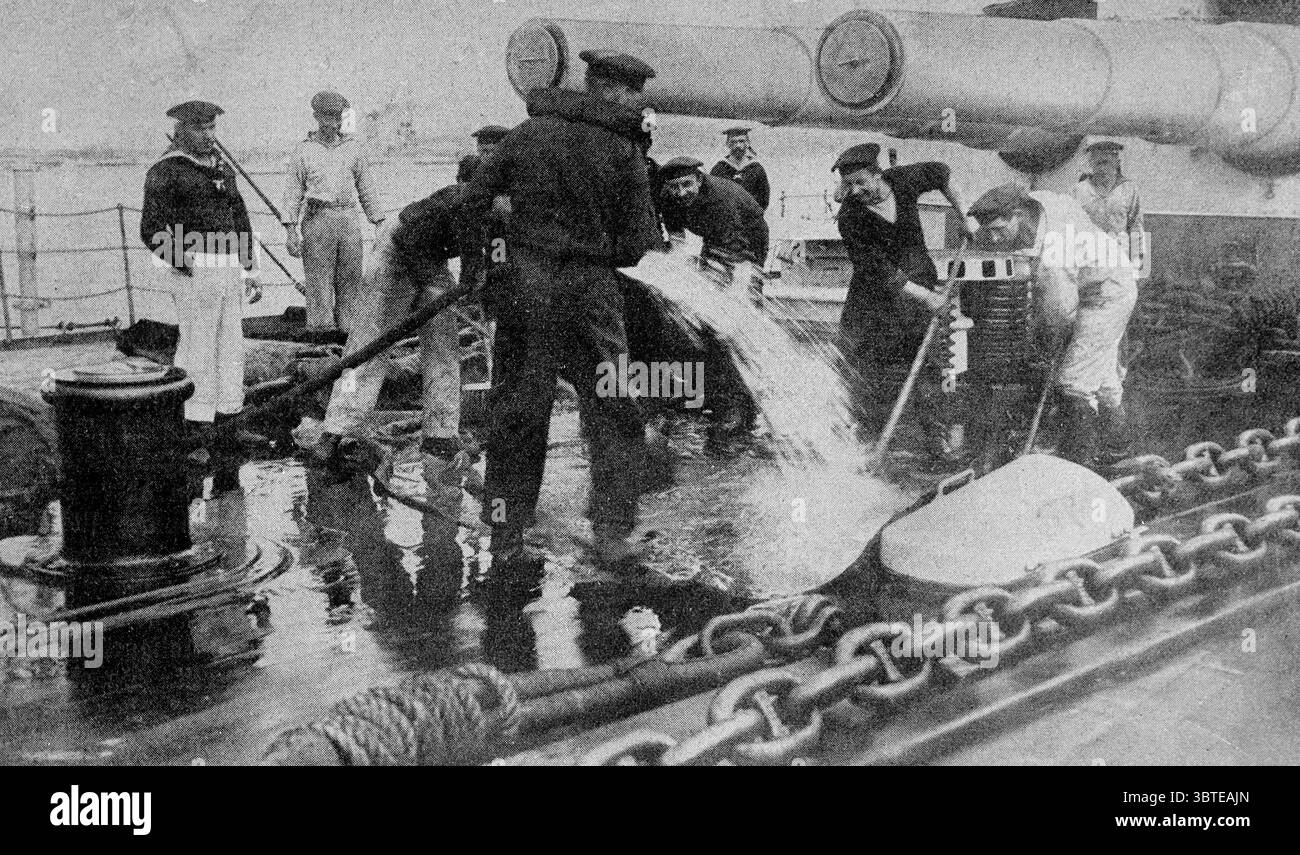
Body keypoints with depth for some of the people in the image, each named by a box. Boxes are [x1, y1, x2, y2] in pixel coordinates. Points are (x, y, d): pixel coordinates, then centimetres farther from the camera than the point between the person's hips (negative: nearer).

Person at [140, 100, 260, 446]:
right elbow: (151, 228, -8)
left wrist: (250, 271, 20)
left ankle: (227, 412, 18)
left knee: (231, 346, 10)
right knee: (197, 348, -6)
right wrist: (176, 256, -22)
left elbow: (241, 220, 24)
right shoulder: (165, 171, -4)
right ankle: (195, 419, -1)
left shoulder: (224, 169, 17)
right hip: (193, 270, -7)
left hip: (229, 270, 7)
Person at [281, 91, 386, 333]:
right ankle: (320, 327, -2)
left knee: (350, 282, 2)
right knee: (318, 282, -5)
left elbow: (367, 189, 15)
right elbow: (292, 193, 5)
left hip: (348, 220, 2)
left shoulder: (354, 148, 13)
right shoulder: (303, 151, 7)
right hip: (317, 220, -2)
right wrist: (290, 231, -4)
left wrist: (380, 225, 10)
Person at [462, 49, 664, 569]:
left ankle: (505, 534, 16)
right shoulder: (623, 151, -5)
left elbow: (473, 199, 5)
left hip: (521, 282, 3)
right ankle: (613, 534, 3)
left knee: (515, 413, 12)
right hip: (586, 291, -3)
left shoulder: (530, 131, 3)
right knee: (614, 415, 8)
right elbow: (635, 245, -4)